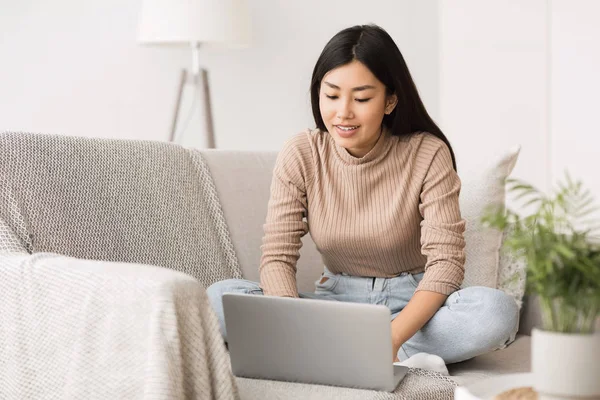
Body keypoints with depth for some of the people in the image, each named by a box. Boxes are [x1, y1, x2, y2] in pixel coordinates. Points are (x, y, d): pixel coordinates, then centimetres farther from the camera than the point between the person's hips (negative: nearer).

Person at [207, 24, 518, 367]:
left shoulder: (428, 154, -13)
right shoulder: (300, 156, -7)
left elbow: (446, 261, -19)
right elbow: (277, 258, -11)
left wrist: (391, 338, -36)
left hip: (414, 304, -2)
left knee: (498, 312, -33)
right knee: (219, 297, -23)